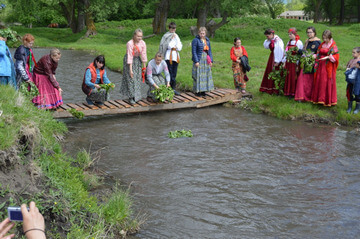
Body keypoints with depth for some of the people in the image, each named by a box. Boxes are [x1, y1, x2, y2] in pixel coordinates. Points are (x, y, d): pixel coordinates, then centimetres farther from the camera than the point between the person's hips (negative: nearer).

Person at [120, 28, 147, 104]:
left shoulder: (143, 43, -10)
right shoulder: (130, 43, -24)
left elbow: (143, 55, -4)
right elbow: (129, 57, -24)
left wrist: (144, 66, -2)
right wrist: (130, 69, -25)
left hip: (137, 60, 5)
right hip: (129, 61, -5)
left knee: (138, 79, 6)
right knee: (131, 79, -8)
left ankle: (136, 96, 18)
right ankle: (131, 97, -4)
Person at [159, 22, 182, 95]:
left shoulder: (176, 36, 15)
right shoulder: (166, 36, -2)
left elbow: (179, 47, 5)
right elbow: (169, 46, -14)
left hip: (176, 56, 6)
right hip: (169, 57, -6)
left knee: (174, 73, 8)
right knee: (169, 73, -8)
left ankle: (173, 89, 14)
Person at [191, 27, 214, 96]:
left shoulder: (207, 40, 12)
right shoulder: (195, 40, -6)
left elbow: (209, 51, 15)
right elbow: (194, 51, -10)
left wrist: (211, 60, 7)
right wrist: (196, 61, -17)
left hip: (206, 60, 6)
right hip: (199, 60, -6)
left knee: (206, 74, 6)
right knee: (198, 75, -5)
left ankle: (203, 90, 14)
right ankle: (197, 91, 2)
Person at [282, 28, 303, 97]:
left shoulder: (299, 42, -8)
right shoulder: (289, 42, 12)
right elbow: (286, 52, 12)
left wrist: (298, 65, -12)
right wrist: (284, 61, 6)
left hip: (295, 62, -6)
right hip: (288, 62, 6)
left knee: (294, 77, -2)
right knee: (288, 77, 7)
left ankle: (293, 92, 6)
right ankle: (288, 92, 16)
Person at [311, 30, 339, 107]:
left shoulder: (333, 46, -6)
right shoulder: (322, 44, 13)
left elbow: (336, 56, -11)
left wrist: (328, 57, -23)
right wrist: (315, 56, 2)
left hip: (328, 67, -6)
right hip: (321, 66, 6)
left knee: (327, 83, -4)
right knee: (319, 82, 6)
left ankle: (328, 100, 3)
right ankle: (320, 98, 14)